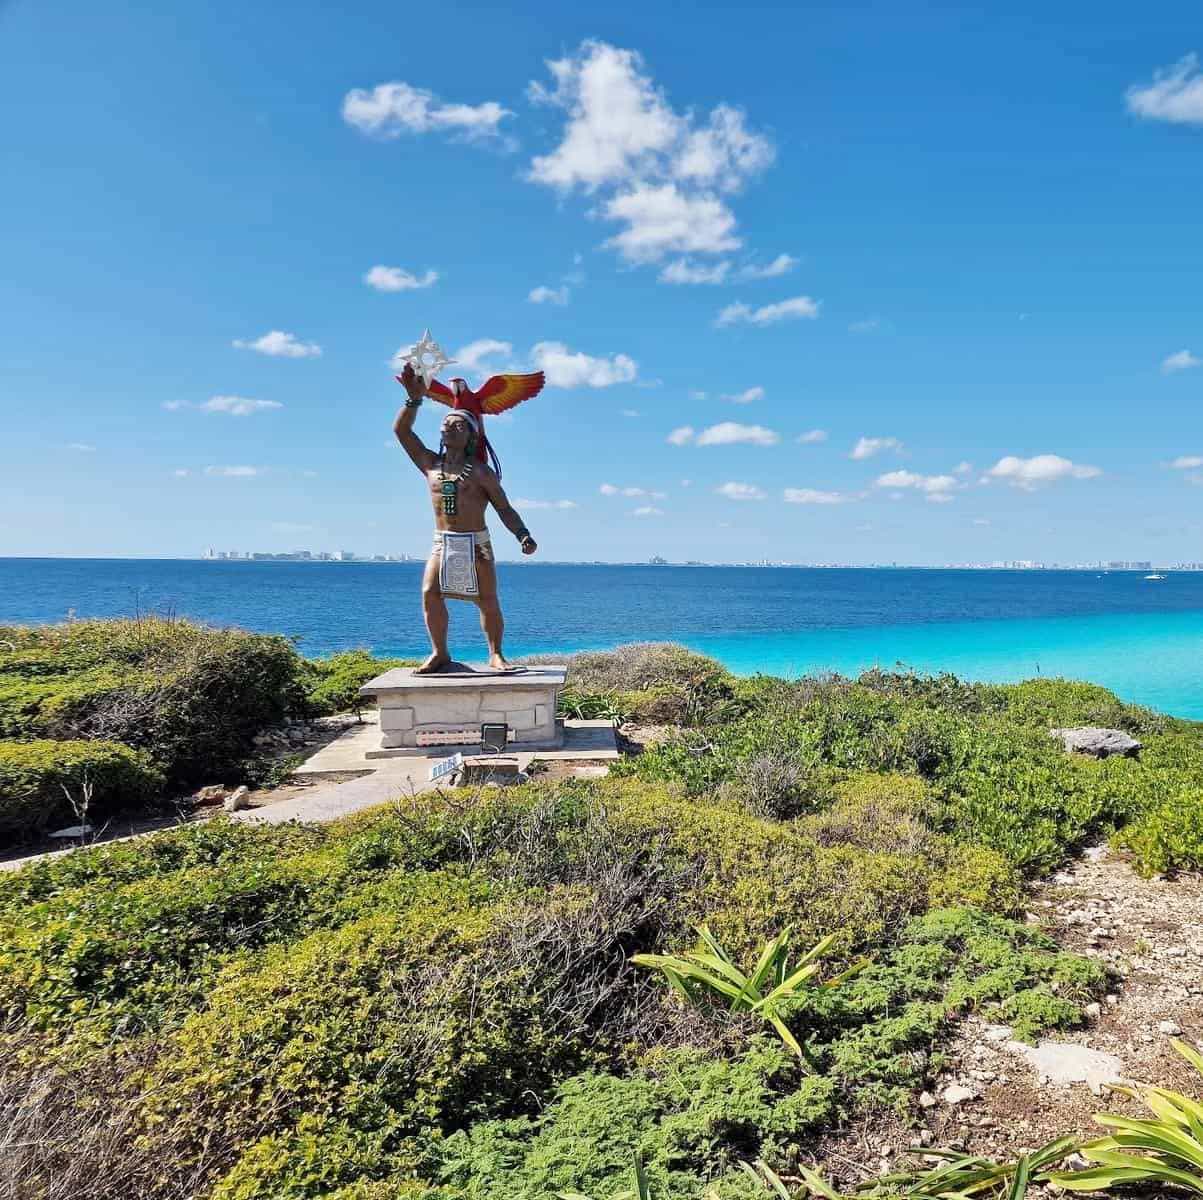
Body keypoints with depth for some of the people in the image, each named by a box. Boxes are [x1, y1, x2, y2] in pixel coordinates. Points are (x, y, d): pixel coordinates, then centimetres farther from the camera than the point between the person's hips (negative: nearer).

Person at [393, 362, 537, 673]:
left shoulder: (481, 471, 0)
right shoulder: (430, 464, 9)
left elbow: (505, 509, 0)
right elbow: (401, 430, 4)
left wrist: (523, 536, -14)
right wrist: (414, 399, -6)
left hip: (476, 543, -2)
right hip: (442, 543, 2)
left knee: (488, 601, -6)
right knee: (430, 593, -15)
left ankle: (496, 655, 6)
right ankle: (439, 653, -4)